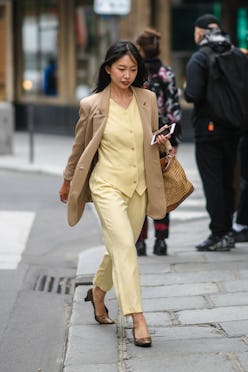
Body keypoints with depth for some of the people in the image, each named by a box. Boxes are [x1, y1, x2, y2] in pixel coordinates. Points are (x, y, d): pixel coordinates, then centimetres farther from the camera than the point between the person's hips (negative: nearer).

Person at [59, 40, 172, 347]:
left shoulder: (147, 100, 2)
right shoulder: (92, 105, -7)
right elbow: (80, 147, 7)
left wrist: (162, 143, -6)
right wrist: (68, 181, 17)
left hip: (138, 187, 5)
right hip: (108, 185, -5)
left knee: (120, 248, 15)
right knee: (125, 247, -17)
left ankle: (98, 292, 43)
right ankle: (138, 320, -19)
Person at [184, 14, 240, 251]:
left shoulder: (199, 59, -11)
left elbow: (193, 95, -19)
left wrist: (186, 90, 1)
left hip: (208, 128, -6)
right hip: (232, 129, 6)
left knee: (212, 182, -3)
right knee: (227, 181, 13)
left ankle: (218, 234, -4)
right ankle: (227, 231, 17)